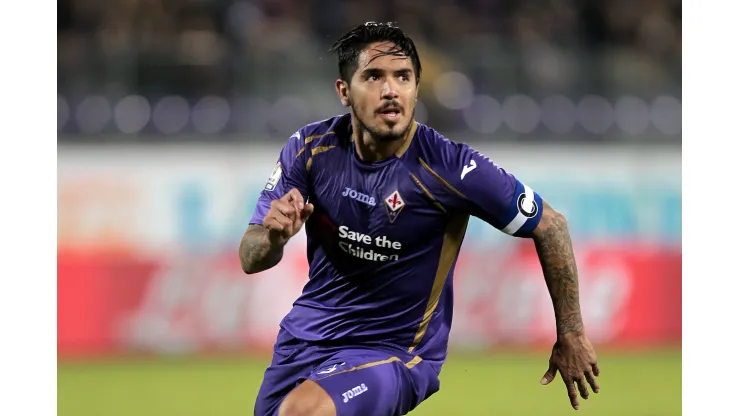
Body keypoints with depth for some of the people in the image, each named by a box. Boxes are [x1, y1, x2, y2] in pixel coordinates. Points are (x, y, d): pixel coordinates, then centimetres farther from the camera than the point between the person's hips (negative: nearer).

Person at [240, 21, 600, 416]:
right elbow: (250, 260, -5)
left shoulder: (449, 167, -21)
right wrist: (274, 237, -30)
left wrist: (571, 337, -2)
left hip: (394, 352, -5)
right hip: (305, 335, 5)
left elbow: (550, 225, -8)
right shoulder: (310, 148, -10)